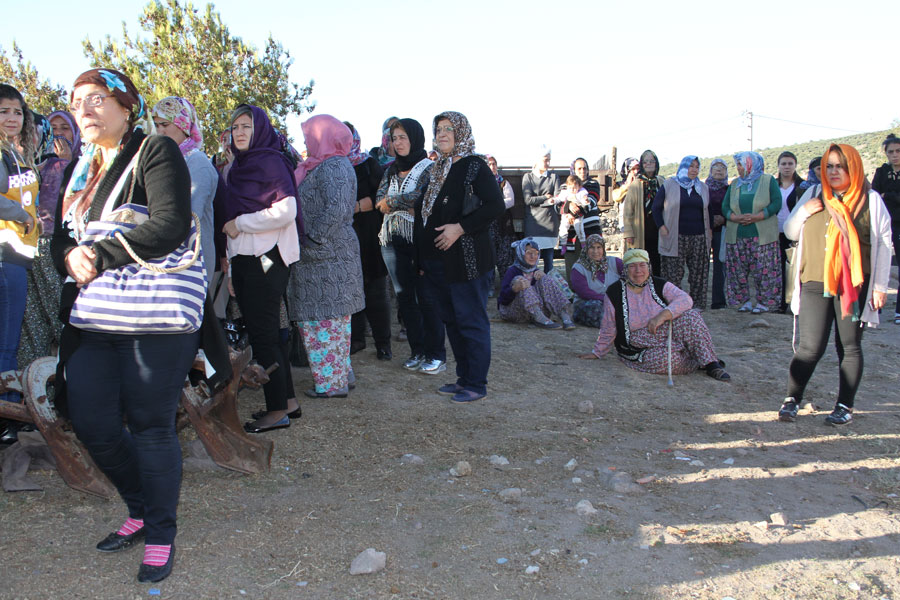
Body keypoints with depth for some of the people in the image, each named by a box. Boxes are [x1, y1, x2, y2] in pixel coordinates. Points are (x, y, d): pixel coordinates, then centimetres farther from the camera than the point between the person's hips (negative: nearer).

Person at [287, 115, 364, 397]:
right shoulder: (323, 166, 18)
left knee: (327, 319, -3)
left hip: (328, 258, -10)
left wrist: (312, 240, -19)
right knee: (332, 317, 15)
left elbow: (336, 209, -25)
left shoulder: (333, 166, -13)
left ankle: (332, 383, 6)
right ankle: (341, 375, 24)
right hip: (323, 255, 10)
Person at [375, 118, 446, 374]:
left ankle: (436, 355, 3)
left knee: (426, 297, -5)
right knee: (404, 296, 8)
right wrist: (408, 206, -12)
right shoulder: (391, 169, 16)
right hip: (393, 239, 6)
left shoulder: (429, 167, -3)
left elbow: (424, 197, -18)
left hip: (419, 239, -6)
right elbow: (380, 198, 5)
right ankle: (417, 351, 18)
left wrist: (392, 202, -7)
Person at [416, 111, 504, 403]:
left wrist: (459, 228, -21)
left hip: (466, 261, -8)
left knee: (472, 323, -1)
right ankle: (464, 378, 26)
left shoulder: (474, 166, -6)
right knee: (451, 321, 14)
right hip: (436, 262, 8)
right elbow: (424, 213, 22)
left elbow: (496, 205, -17)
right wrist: (422, 259, 16)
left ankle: (476, 384, 8)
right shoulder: (435, 170, 17)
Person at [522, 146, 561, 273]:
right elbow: (528, 200, -5)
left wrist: (537, 201, -14)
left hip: (550, 221, 1)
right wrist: (546, 197, -5)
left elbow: (557, 199, -1)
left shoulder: (554, 177, 10)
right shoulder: (528, 177, 7)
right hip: (533, 222, -1)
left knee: (549, 258, 2)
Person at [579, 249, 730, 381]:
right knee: (662, 359, -35)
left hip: (668, 335, 2)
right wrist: (597, 352, 10)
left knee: (690, 316, -25)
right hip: (641, 348, -2)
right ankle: (704, 363, -11)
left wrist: (662, 315, -31)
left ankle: (710, 363, -22)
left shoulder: (659, 285, 0)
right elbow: (608, 330, 5)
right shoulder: (614, 293, -4)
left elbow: (684, 299, -17)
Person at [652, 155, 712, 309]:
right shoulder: (669, 185, 3)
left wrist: (710, 229, 13)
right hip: (676, 238, -4)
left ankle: (697, 302, 12)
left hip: (699, 237, 4)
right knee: (674, 273, -5)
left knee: (698, 272, 3)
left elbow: (708, 210, 24)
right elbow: (656, 207, 5)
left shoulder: (703, 188, 15)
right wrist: (661, 227, -5)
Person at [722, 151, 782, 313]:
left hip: (762, 235, -4)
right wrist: (736, 218, -12)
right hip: (737, 236, 4)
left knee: (763, 270, -4)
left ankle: (764, 302, 5)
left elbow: (776, 203, -5)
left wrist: (756, 217, -17)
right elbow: (725, 207, 9)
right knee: (738, 270, 2)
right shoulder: (734, 184, 15)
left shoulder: (768, 181, 3)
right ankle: (744, 301, 13)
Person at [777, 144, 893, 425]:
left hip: (854, 286, -1)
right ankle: (792, 399, 8)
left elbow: (883, 244, 3)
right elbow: (790, 232, 15)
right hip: (815, 283, 1)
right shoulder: (814, 195, 10)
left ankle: (845, 406, 17)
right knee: (810, 347, -4)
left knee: (850, 347, 7)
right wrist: (803, 212, -5)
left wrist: (880, 285, 0)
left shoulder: (870, 200, 2)